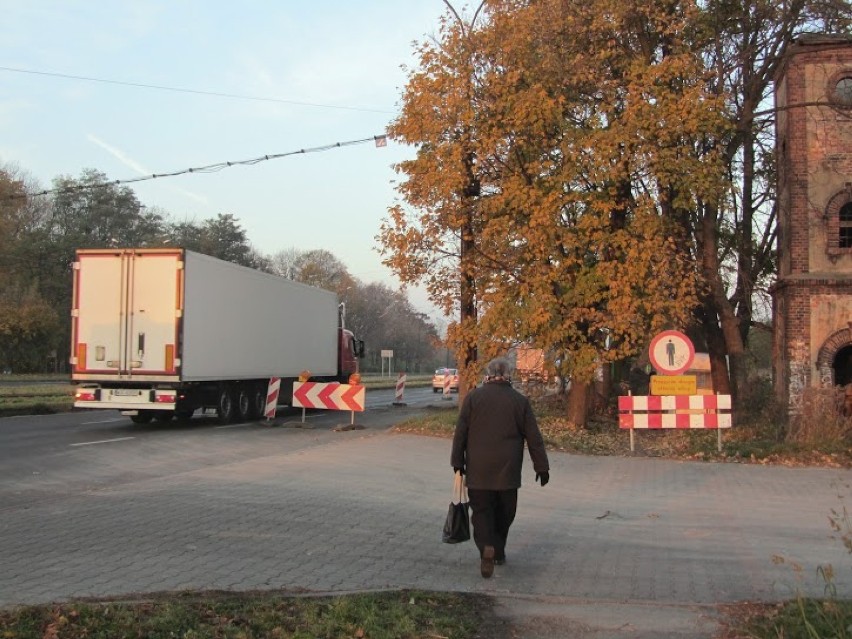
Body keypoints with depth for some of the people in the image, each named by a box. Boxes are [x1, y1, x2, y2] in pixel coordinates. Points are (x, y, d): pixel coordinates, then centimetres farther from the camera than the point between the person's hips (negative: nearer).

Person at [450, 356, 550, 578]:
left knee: (481, 510, 2)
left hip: (478, 469, -1)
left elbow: (460, 432, -1)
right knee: (504, 513, 15)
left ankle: (487, 547, -20)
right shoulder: (520, 400, 2)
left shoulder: (473, 397, -1)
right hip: (507, 469, 1)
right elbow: (534, 437, 3)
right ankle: (499, 552, 24)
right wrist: (541, 467, 10)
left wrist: (458, 461, 7)